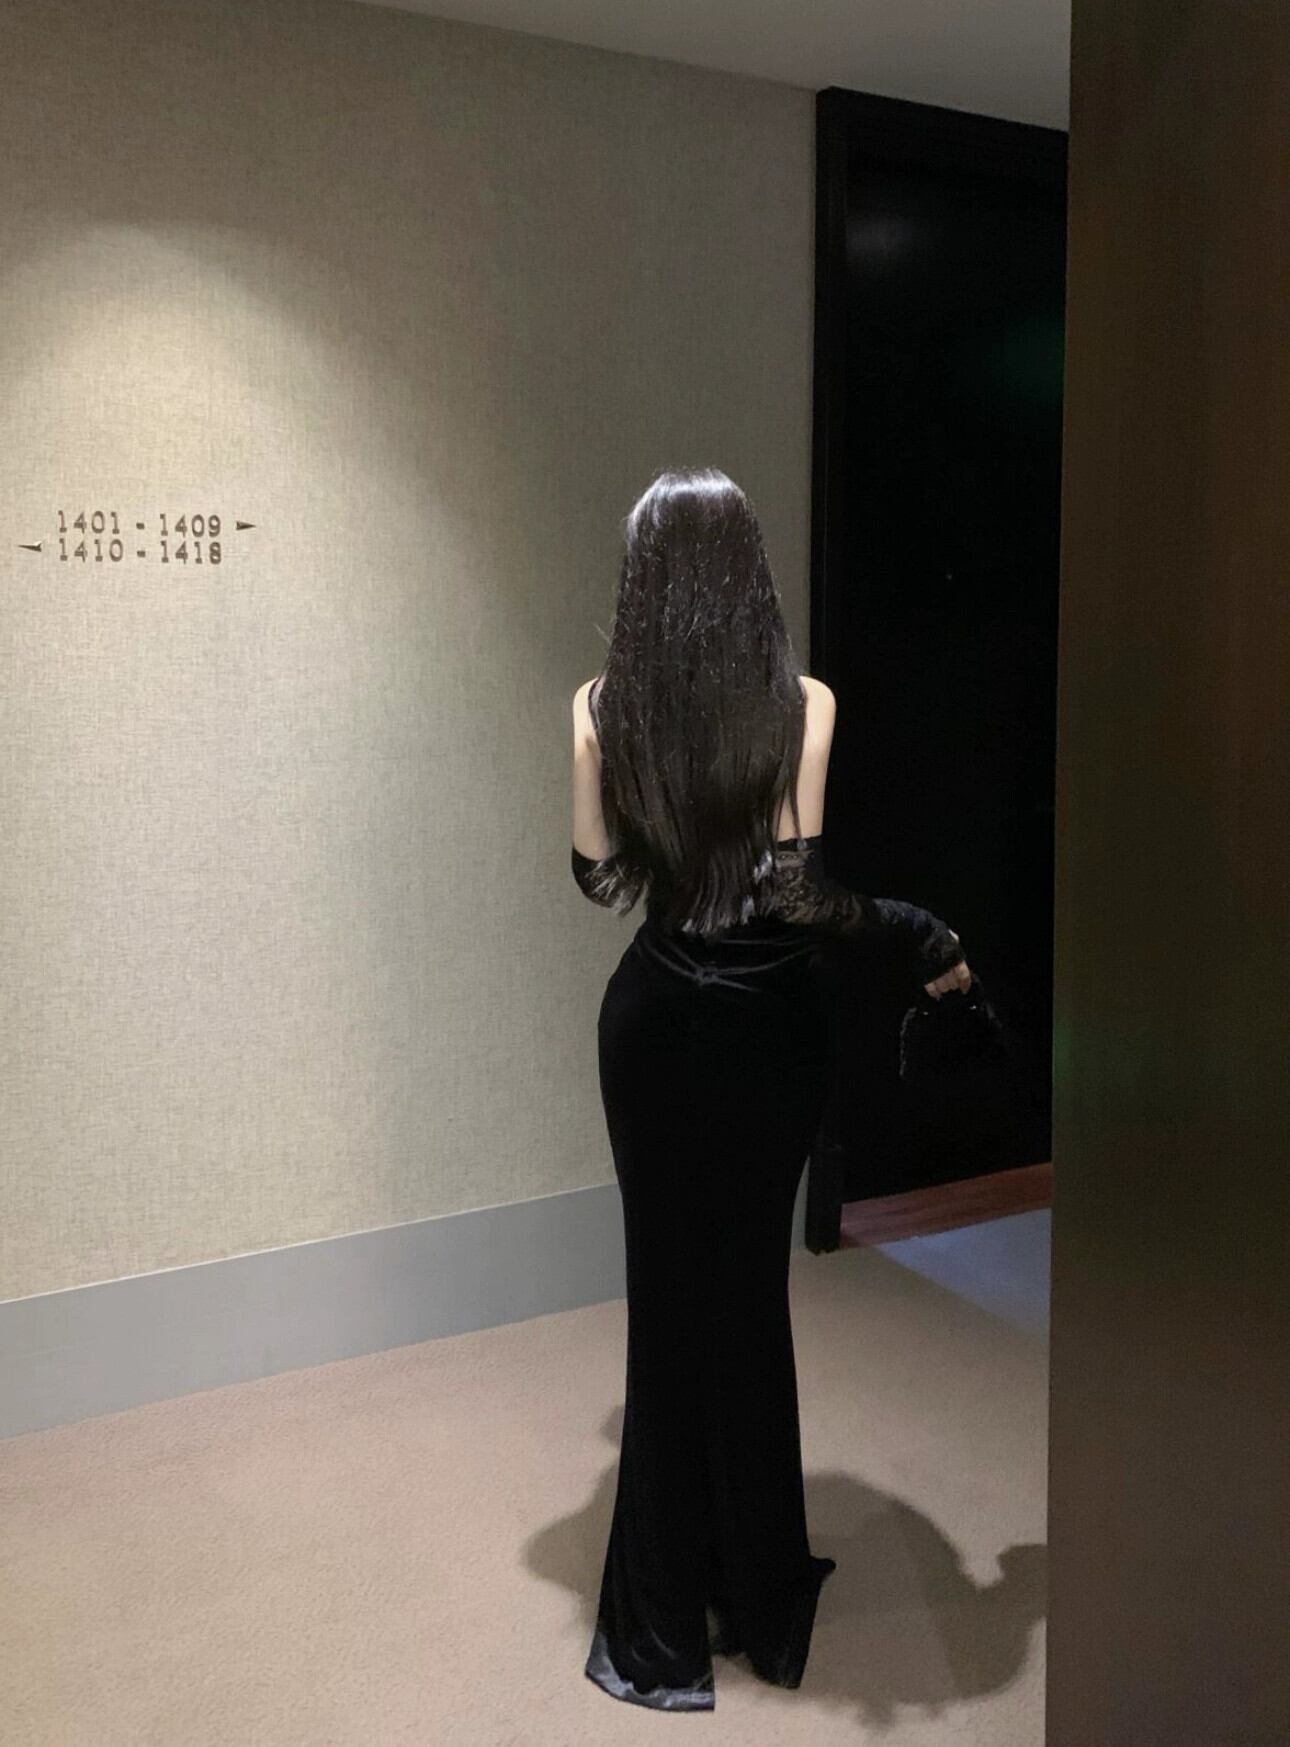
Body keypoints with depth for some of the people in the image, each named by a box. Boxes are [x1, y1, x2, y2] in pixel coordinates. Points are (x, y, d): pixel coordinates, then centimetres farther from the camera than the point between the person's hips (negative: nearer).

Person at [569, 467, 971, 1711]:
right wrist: (919, 936, -3)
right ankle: (754, 1593, 32)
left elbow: (598, 877, 0)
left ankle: (664, 1622, 24)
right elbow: (796, 890, -18)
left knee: (669, 1292, 13)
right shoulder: (801, 703, -13)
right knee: (747, 1290, 14)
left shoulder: (602, 706, -6)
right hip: (769, 1028, -1)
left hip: (656, 1019, 1)